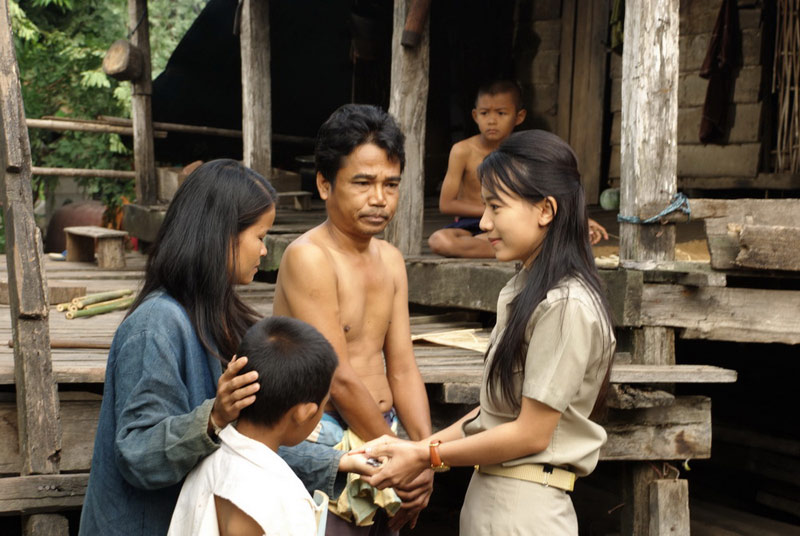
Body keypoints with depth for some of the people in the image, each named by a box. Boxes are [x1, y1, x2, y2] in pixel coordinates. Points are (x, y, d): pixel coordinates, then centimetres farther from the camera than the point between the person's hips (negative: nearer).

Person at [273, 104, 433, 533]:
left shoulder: (391, 260, 10)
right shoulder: (309, 257, -15)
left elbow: (402, 369, 7)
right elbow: (339, 379, -17)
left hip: (381, 433, 7)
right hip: (325, 437, -7)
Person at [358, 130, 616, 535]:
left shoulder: (565, 306, -17)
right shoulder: (520, 292, 10)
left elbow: (531, 434, -16)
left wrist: (428, 456, -8)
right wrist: (417, 448, 3)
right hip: (489, 497, 8)